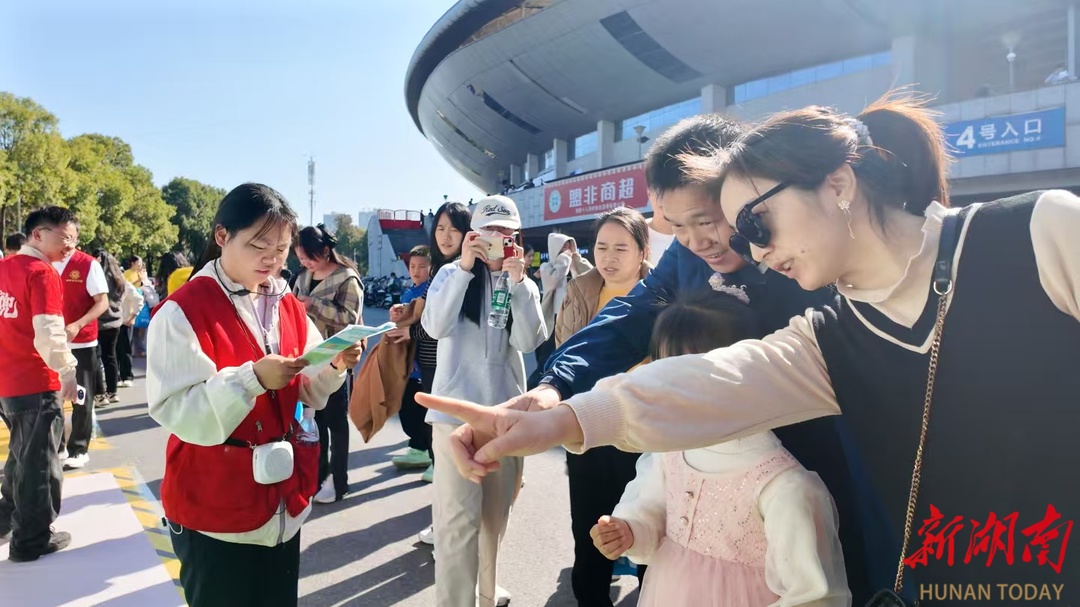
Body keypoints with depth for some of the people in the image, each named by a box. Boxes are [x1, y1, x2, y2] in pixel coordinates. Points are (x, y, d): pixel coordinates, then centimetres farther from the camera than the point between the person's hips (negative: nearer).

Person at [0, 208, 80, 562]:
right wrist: (67, 374, -12)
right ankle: (32, 540, 17)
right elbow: (49, 335, -23)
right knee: (38, 461, 6)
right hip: (37, 384, -8)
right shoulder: (42, 274, -16)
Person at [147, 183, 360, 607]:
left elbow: (309, 393, 5)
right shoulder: (184, 311, -13)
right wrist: (252, 378, -31)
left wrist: (335, 367, -14)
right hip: (215, 510, -6)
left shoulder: (288, 306, 6)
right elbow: (177, 411, -20)